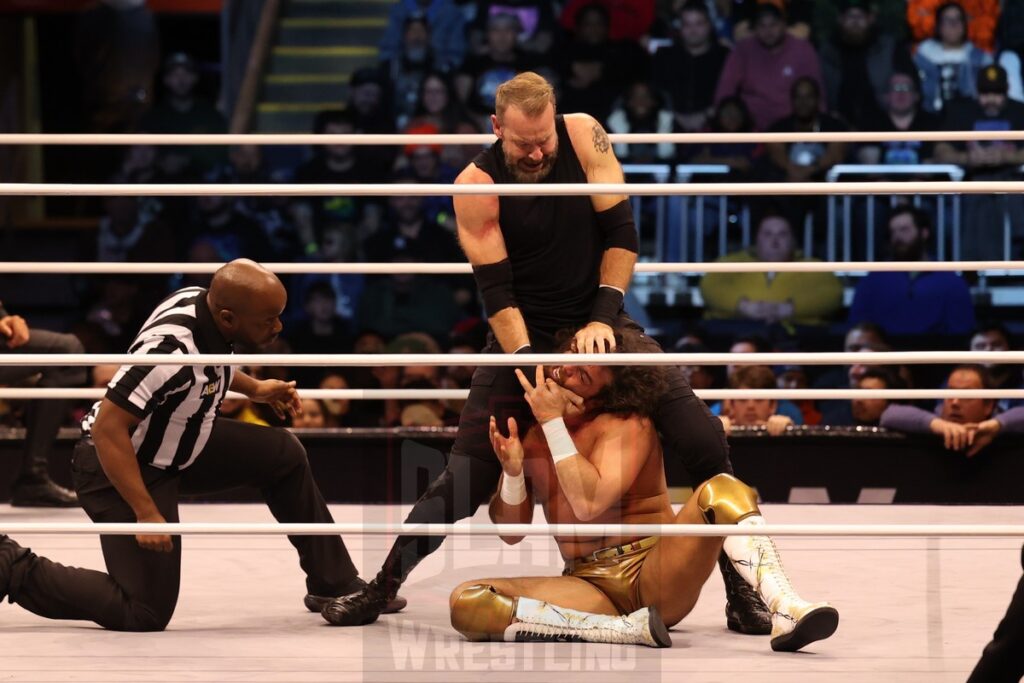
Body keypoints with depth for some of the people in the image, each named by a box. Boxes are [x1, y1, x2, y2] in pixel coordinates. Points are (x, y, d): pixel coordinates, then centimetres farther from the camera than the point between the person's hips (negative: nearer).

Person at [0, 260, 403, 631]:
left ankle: (333, 584, 19)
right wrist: (146, 513, -30)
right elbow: (108, 429, -33)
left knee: (284, 455, 7)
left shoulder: (201, 299, -9)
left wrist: (253, 388, 10)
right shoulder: (172, 350, -35)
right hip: (118, 464, -9)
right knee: (146, 615, -9)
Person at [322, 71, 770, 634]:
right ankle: (383, 587, 10)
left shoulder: (584, 137, -11)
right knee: (465, 474, -6)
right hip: (523, 333, -2)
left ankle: (740, 587, 2)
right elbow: (496, 292, -17)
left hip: (597, 323, 2)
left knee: (705, 444, -11)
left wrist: (603, 316, -18)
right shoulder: (477, 185, -15)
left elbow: (621, 232, -8)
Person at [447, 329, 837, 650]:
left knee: (722, 491, -29)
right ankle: (627, 629, -30)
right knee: (466, 603, -26)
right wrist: (512, 472, -11)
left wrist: (553, 422, -17)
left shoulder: (629, 425, -3)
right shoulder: (526, 431, 10)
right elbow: (511, 532, 9)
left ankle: (786, 612, -46)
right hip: (590, 586, 3)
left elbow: (589, 503, -20)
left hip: (653, 572, -3)